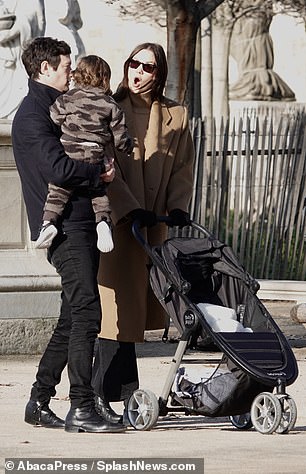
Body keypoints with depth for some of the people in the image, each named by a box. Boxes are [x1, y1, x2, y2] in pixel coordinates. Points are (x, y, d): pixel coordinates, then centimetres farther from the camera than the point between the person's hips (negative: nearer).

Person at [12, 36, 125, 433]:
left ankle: (39, 402, 16)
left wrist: (96, 170, 9)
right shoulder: (32, 115, -9)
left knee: (73, 319, 11)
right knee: (86, 313, -14)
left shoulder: (53, 109, 23)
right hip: (64, 227, -10)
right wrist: (100, 173, -8)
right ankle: (81, 409, -15)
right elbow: (59, 169, -21)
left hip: (81, 225, 10)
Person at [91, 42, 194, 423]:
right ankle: (103, 393, -7)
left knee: (137, 307, 7)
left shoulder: (175, 116, 10)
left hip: (155, 221, 4)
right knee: (120, 307, -9)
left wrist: (177, 206, -7)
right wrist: (131, 210, -19)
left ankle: (122, 391, 15)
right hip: (117, 220, -4)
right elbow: (105, 167, -10)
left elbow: (183, 167, 10)